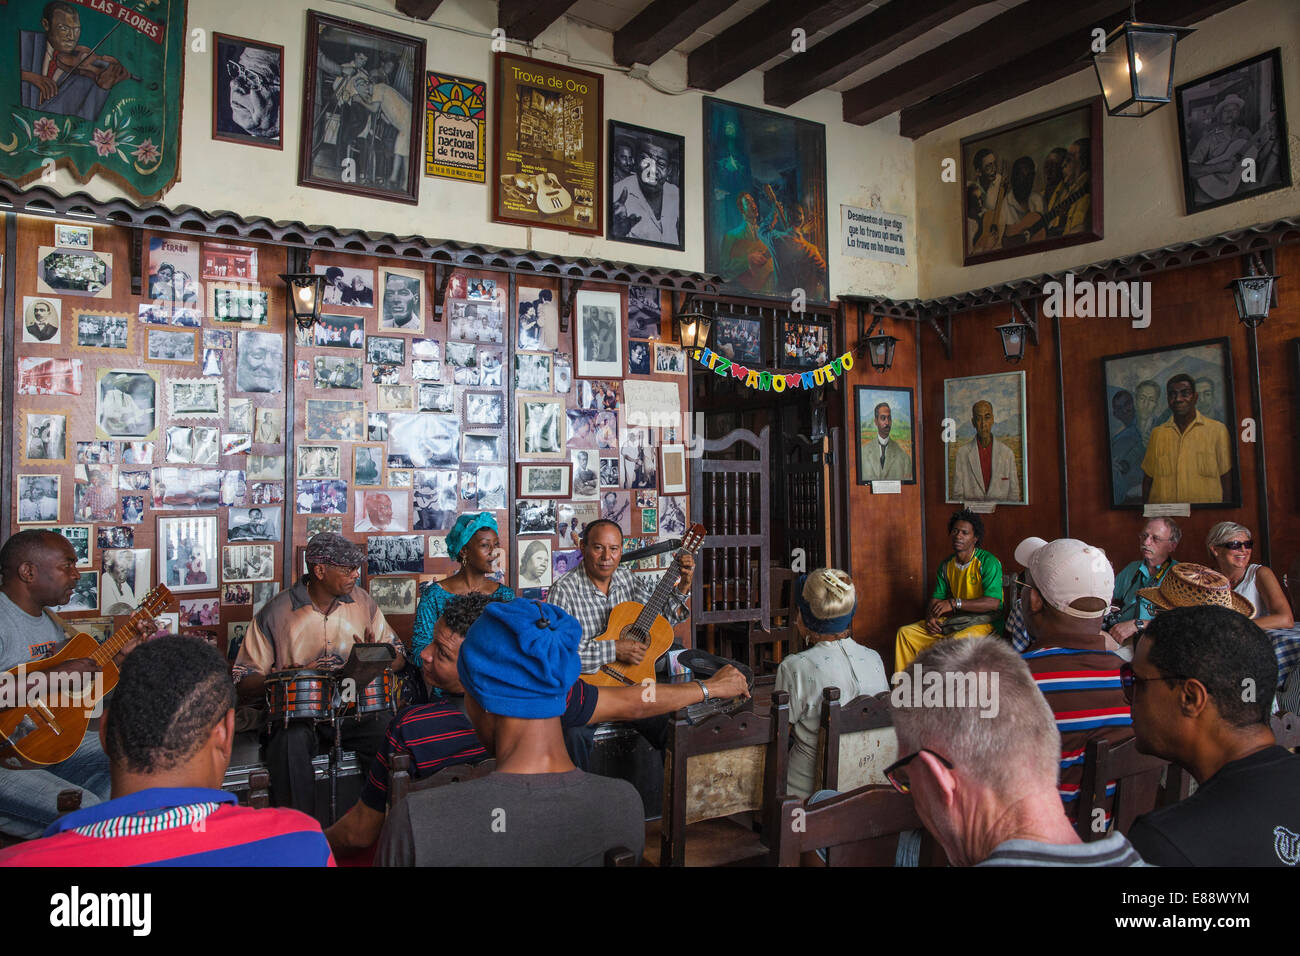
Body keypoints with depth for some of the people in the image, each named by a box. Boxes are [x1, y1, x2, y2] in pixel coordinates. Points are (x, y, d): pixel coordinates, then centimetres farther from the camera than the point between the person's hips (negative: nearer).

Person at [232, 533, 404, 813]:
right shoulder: (276, 613, -3)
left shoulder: (363, 603, 7)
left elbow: (397, 658, 13)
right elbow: (244, 684, -2)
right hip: (298, 714, -2)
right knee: (291, 742, -35)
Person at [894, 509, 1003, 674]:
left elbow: (994, 603, -21)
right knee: (905, 633, -6)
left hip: (983, 621, -7)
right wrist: (930, 616, -10)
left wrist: (954, 603, -23)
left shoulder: (988, 562, -11)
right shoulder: (946, 564, 10)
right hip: (953, 620, 7)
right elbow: (936, 598, 14)